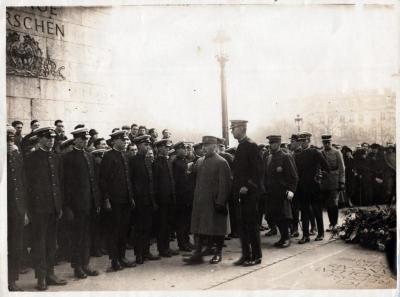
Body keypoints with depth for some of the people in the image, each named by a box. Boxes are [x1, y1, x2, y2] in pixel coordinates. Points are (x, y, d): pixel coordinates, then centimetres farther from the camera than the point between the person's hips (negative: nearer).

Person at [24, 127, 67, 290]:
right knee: (40, 242, 1)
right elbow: (29, 183, -7)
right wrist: (32, 206, -11)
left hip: (54, 206, 5)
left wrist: (60, 206, 10)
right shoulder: (32, 158, -3)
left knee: (51, 241, 11)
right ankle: (41, 277, 8)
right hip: (39, 206, -5)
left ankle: (50, 274, 19)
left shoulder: (57, 158, 13)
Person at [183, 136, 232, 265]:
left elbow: (224, 184, -14)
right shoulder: (200, 161, 11)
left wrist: (220, 202, -18)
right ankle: (198, 254, 10)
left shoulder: (221, 162, -9)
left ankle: (218, 254, 19)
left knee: (217, 229, 6)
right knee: (199, 228, 5)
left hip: (214, 202, -6)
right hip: (200, 201, 6)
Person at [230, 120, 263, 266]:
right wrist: (235, 188, 11)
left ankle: (256, 256, 6)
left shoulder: (251, 146, -9)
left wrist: (247, 186, -20)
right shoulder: (240, 147, 17)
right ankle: (246, 255, 17)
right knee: (242, 225, 10)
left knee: (251, 224, -2)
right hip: (240, 193, 9)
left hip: (249, 193, -9)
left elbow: (257, 169, -15)